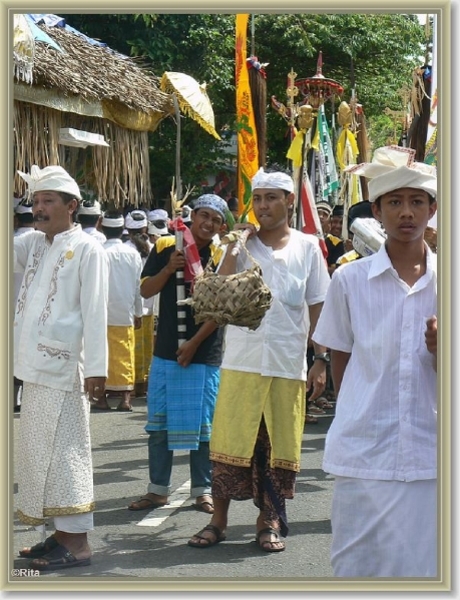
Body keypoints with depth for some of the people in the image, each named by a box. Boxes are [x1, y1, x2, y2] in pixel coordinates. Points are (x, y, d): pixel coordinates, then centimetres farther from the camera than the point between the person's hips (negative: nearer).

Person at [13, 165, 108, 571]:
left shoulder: (86, 249, -7)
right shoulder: (34, 243, 15)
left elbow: (95, 313, -12)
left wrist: (96, 368, -16)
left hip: (63, 368, -8)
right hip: (35, 366, 8)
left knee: (64, 451, -5)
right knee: (40, 452, 11)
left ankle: (77, 542, 1)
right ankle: (62, 534, 19)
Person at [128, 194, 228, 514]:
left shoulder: (222, 257, -4)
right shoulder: (165, 247, 3)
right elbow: (146, 290, 2)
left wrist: (194, 343, -12)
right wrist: (169, 268, -14)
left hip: (205, 355, -2)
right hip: (165, 352, 2)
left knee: (202, 425, 4)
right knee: (159, 423, 8)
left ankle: (203, 489, 15)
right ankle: (158, 488, 18)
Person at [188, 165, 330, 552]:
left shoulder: (307, 247, 5)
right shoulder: (242, 244, 5)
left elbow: (317, 309, 6)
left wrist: (320, 361, 1)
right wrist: (233, 246, -11)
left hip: (288, 364, 0)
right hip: (241, 361, 0)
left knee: (278, 444, 7)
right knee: (229, 441, 1)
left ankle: (269, 521, 19)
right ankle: (219, 520, 11)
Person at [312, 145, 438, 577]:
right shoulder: (350, 279, 1)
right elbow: (340, 362, 10)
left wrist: (442, 350, -14)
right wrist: (359, 415, 7)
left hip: (432, 456, 1)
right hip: (364, 455, -1)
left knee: (425, 565, 5)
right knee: (357, 566, 4)